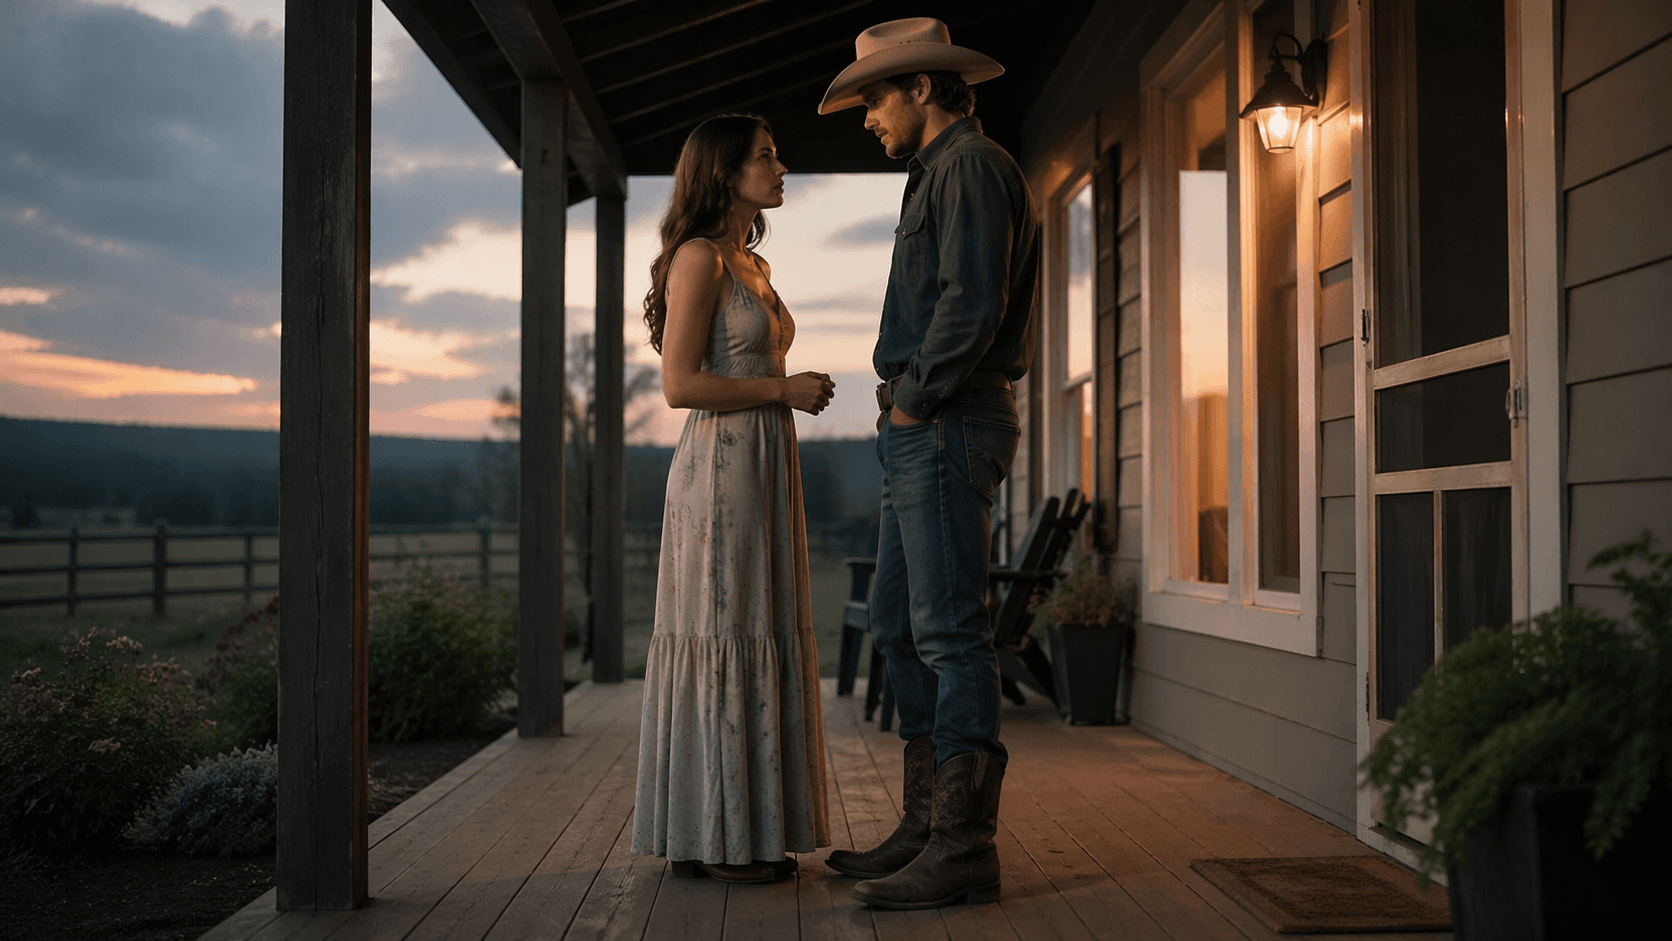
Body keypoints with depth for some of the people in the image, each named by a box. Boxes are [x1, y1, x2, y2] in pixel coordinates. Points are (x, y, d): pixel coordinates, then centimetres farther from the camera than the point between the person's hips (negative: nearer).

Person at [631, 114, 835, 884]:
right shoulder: (698, 257, -9)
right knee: (721, 643, -5)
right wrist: (784, 389, -11)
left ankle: (741, 834, 17)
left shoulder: (752, 265, 18)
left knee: (754, 641, 9)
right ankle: (708, 840, 3)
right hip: (722, 469, -9)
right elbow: (680, 384, -16)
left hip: (763, 469, 9)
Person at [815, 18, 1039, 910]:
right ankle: (926, 824, 18)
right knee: (897, 623, 11)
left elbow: (973, 303, -20)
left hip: (948, 426, -11)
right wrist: (905, 408, 13)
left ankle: (964, 849, -6)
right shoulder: (939, 174, 25)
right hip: (921, 432, 11)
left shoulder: (970, 166, -7)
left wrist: (914, 399, -12)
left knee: (950, 630, -10)